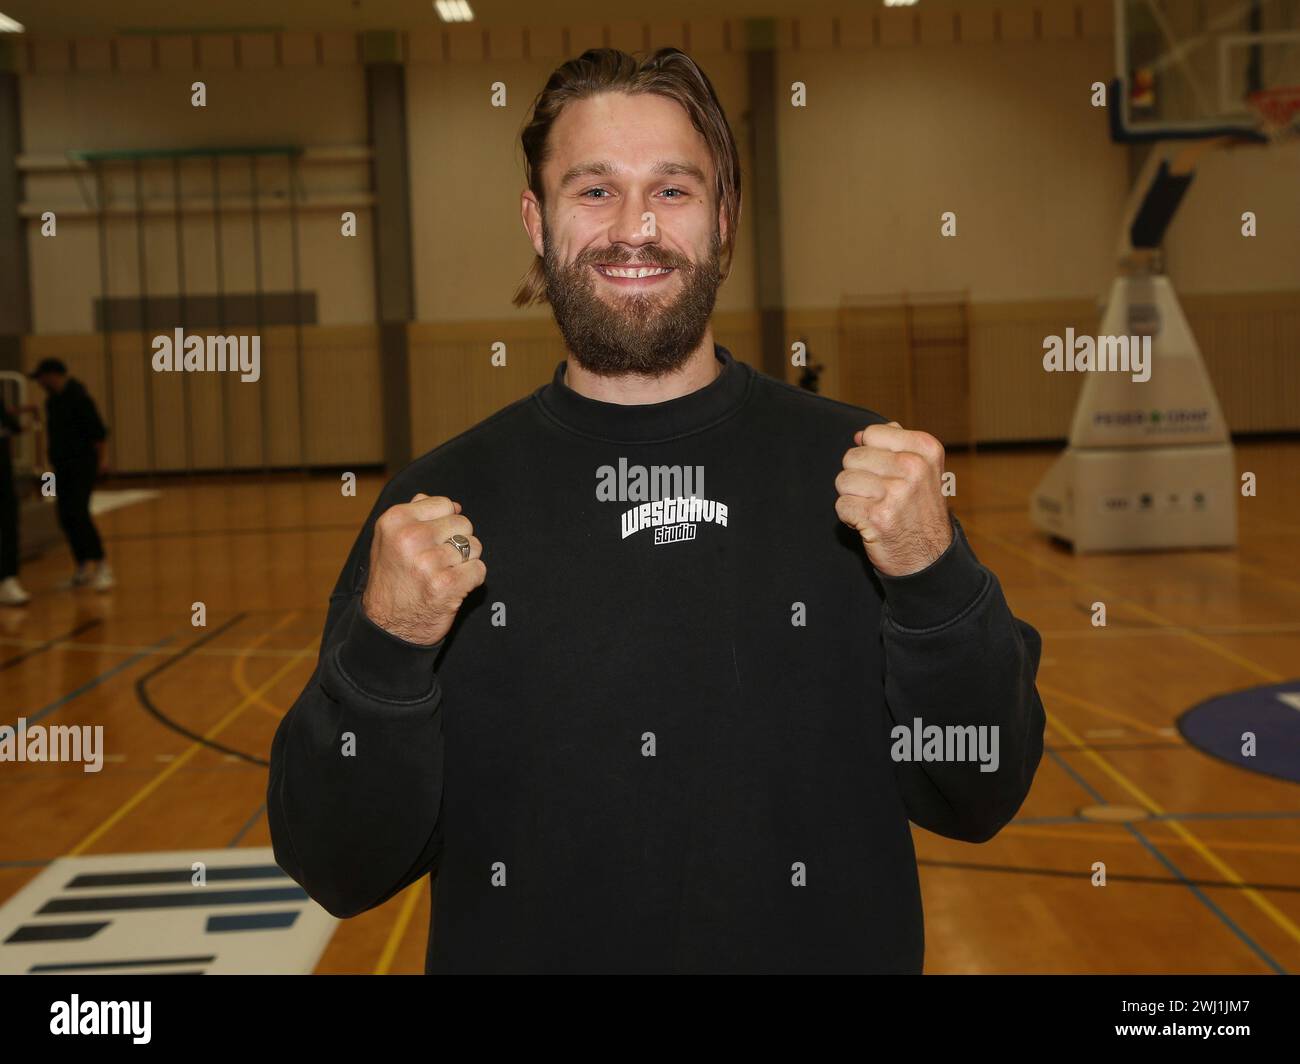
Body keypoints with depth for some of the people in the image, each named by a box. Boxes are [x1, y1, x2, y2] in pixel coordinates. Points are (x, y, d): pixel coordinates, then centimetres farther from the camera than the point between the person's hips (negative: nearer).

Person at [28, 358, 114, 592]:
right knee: (66, 518, 7)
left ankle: (102, 567, -16)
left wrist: (102, 459, -22)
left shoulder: (77, 396, -13)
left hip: (82, 465, -8)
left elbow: (98, 430, -17)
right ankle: (83, 569, 15)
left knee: (78, 514, -17)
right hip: (62, 466, 8)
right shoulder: (52, 400, 12)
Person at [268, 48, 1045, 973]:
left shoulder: (862, 467, -9)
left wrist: (935, 576, -25)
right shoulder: (441, 500, -8)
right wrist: (384, 651, -26)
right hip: (512, 943, 0)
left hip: (822, 944, 0)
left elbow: (979, 803, -10)